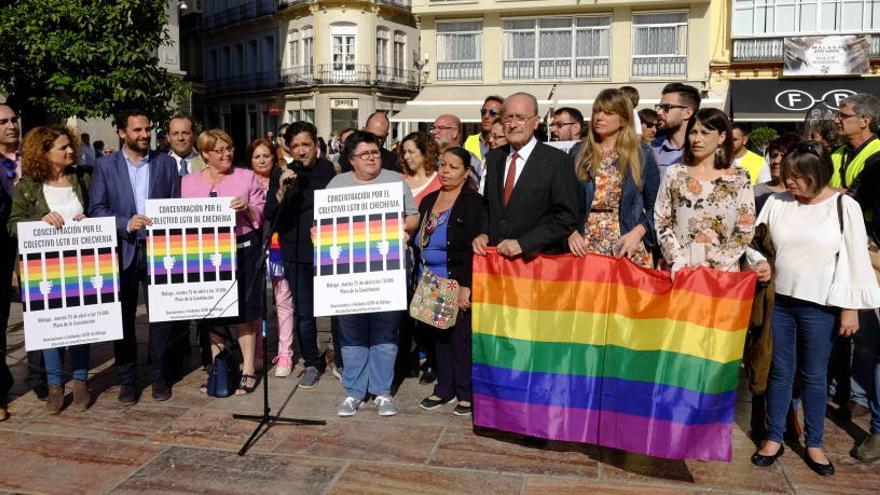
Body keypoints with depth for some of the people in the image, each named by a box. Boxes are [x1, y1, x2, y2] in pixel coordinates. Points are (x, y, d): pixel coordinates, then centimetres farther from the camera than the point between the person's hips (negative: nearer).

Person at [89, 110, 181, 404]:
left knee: (161, 316, 4)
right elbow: (96, 209, -1)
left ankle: (159, 376, 18)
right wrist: (126, 224, -17)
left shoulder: (166, 163, 7)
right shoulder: (105, 166, 5)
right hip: (123, 251, 0)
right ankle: (127, 381, 19)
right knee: (123, 319, 7)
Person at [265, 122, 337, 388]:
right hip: (297, 254, 0)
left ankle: (343, 361, 24)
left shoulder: (328, 170, -1)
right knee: (303, 313, 6)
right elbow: (270, 215, -6)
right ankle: (312, 363, 24)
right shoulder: (281, 174, -1)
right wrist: (281, 190, -21)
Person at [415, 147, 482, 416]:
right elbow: (419, 241, 17)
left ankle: (467, 393, 13)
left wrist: (465, 287, -19)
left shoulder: (473, 202, -8)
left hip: (458, 284, -6)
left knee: (461, 338, -1)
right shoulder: (429, 200, 13)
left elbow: (473, 248, -14)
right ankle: (444, 388, 24)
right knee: (439, 336, 12)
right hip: (431, 285, 6)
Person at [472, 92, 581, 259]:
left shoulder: (558, 161, -9)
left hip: (539, 259, -4)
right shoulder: (494, 158, 8)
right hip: (496, 257, 4)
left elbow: (567, 217, -13)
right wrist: (483, 234, 0)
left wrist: (522, 244, -17)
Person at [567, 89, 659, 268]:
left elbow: (654, 205, 2)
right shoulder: (578, 153, 8)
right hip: (585, 247, 1)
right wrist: (571, 231, -9)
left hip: (628, 249, -1)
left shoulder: (642, 155, 5)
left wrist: (637, 232, -12)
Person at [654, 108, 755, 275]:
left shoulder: (739, 179, 1)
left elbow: (746, 231, -1)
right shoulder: (673, 173, 4)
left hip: (722, 271, -1)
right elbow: (661, 222, 2)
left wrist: (711, 263, -9)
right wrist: (677, 260, -9)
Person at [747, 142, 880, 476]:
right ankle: (773, 438, 24)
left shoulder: (844, 207, -7)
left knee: (814, 375, 10)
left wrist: (850, 307, -7)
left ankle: (814, 443, 26)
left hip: (819, 306, -2)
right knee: (780, 371, 12)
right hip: (779, 301, 2)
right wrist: (760, 263, -10)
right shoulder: (776, 202, -1)